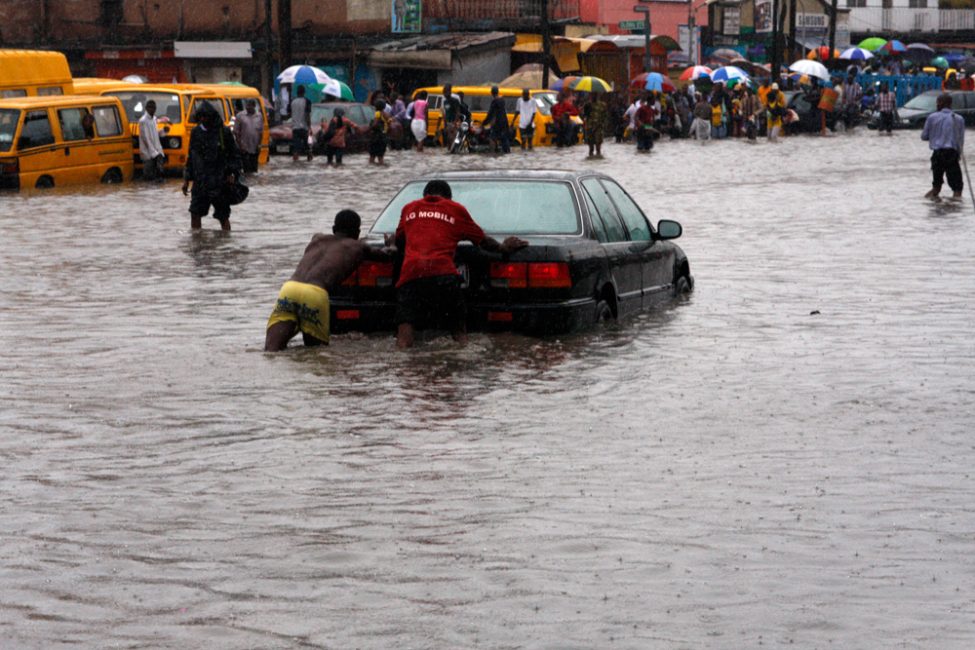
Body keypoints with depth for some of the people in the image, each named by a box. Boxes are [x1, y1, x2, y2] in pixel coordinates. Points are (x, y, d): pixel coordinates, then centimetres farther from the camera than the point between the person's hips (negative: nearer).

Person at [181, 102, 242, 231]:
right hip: (200, 182, 3)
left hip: (220, 182, -3)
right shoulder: (196, 132, 8)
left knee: (223, 216, 2)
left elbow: (234, 156, 4)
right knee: (195, 214, -1)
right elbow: (191, 157, 16)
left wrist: (233, 173, -9)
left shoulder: (224, 132, -3)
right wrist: (186, 179, 12)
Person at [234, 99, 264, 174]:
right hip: (244, 147, -3)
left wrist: (259, 144, 1)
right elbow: (236, 132, -1)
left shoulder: (259, 116, 7)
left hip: (255, 148, 3)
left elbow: (261, 131, 9)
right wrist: (239, 144, -9)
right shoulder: (240, 116, -1)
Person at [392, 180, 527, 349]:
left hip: (410, 274, 1)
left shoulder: (409, 208, 24)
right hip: (444, 274, -1)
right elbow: (483, 241, 29)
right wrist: (504, 248, 48)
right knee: (460, 334, 7)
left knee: (403, 341, -8)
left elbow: (399, 242, 37)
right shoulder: (456, 210, 20)